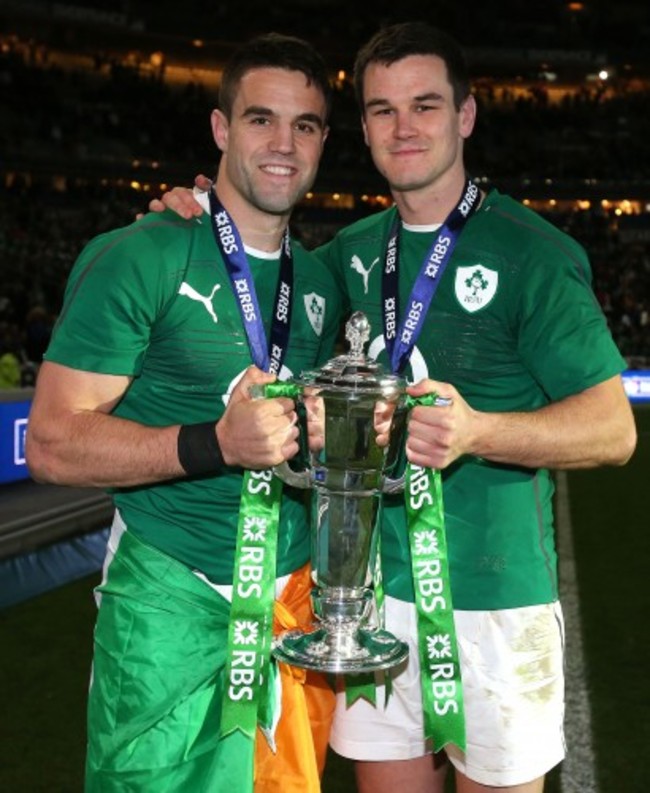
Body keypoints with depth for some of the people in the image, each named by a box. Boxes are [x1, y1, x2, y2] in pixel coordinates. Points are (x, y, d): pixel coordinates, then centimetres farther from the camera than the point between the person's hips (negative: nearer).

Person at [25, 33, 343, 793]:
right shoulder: (138, 259, -10)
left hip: (297, 591, 6)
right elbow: (54, 444, -15)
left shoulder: (321, 281, 9)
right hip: (174, 600, -5)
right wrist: (217, 443, -27)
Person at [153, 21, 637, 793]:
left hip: (494, 596, -5)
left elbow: (613, 428, -11)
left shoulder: (532, 252, -10)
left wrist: (476, 431, -29)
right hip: (375, 585, 5)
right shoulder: (355, 250, 7)